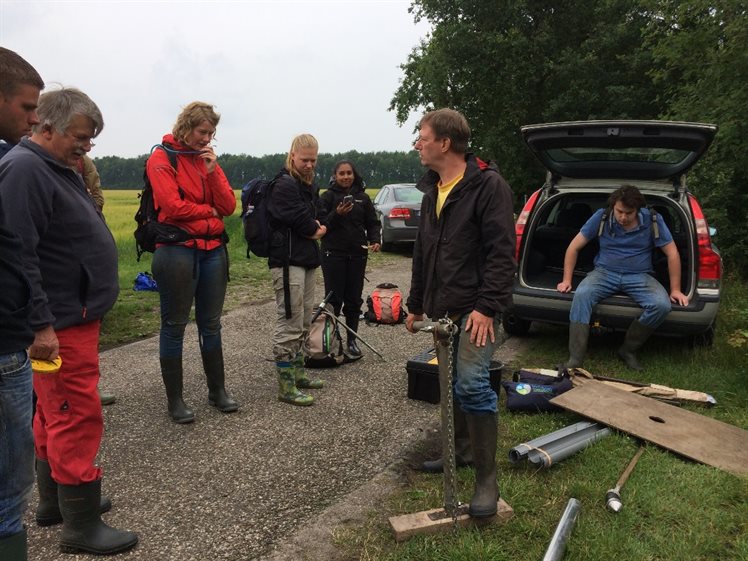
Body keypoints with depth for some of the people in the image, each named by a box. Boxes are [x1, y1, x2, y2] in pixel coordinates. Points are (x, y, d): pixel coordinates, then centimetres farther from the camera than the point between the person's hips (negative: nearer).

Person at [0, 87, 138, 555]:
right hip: (59, 324, -10)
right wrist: (41, 324, -25)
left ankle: (54, 499, 32)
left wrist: (86, 306, 24)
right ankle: (81, 525, 6)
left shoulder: (59, 169, 16)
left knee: (55, 412, 18)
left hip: (75, 315, 10)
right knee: (78, 417, -5)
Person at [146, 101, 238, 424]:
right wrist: (210, 210, -3)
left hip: (213, 249, 6)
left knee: (211, 324, 12)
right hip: (177, 250, -5)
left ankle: (217, 390, 24)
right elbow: (173, 206, -16)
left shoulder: (208, 160, 14)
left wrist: (212, 170, -7)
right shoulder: (161, 159, -3)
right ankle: (174, 399, 15)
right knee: (175, 326, 4)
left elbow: (229, 206, 4)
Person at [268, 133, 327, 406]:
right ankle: (286, 387, -1)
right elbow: (299, 220, -19)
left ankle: (298, 373, 29)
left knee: (303, 322, 17)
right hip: (288, 261, -10)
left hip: (306, 260, 10)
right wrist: (315, 230, 0)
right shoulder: (284, 185, -12)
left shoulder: (309, 185, 18)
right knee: (290, 323, -8)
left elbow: (315, 218, 19)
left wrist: (315, 227, -2)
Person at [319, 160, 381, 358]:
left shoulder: (363, 197, 10)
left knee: (354, 299, 7)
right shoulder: (327, 197, 1)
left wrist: (375, 240, -6)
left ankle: (352, 341, 16)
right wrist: (337, 214, -22)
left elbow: (373, 223, 12)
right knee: (334, 299, -3)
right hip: (333, 254, -3)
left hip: (357, 254, 3)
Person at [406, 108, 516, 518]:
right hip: (441, 308, 8)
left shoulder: (488, 186, -11)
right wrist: (416, 304, 21)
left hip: (475, 309, -8)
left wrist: (487, 306, -23)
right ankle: (463, 449, 34)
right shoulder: (432, 191, 15)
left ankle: (486, 478, -2)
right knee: (452, 383, 16)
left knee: (472, 384, -14)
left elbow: (502, 252, -17)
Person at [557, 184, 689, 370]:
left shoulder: (653, 220, -6)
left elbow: (672, 253, 2)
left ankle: (628, 350, -7)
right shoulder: (601, 217, -6)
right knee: (581, 295, -33)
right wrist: (567, 280, -4)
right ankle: (575, 360, -30)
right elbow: (574, 247, 0)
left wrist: (675, 289, 1)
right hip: (605, 272, 0)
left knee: (662, 305, -30)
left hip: (639, 276, 1)